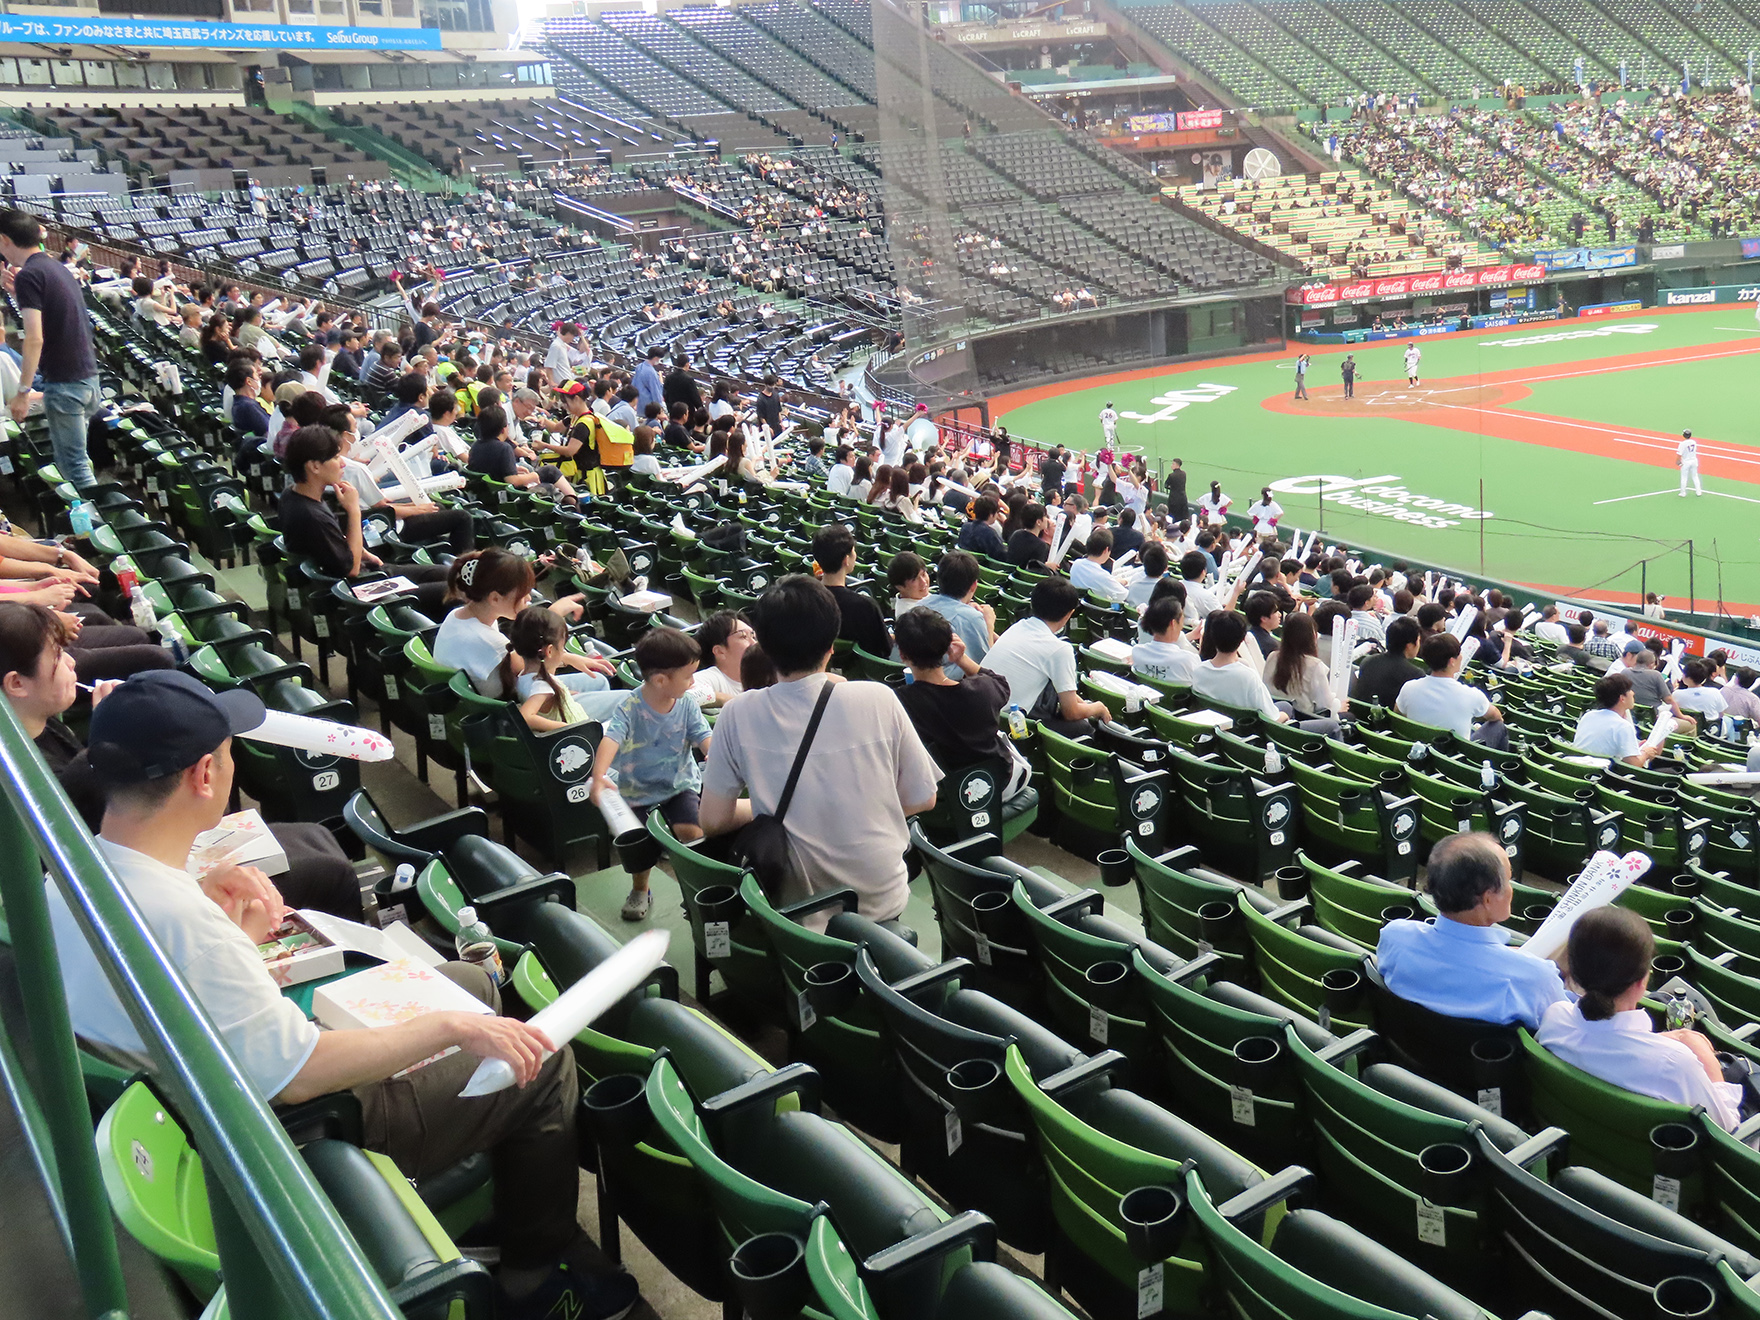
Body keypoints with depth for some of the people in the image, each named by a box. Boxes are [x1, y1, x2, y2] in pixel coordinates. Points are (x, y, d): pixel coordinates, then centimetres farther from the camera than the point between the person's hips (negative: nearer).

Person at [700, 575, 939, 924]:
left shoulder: (738, 716, -11)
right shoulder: (877, 700, -12)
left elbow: (713, 821, -4)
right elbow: (922, 800, -2)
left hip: (795, 908, 0)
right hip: (882, 902, 0)